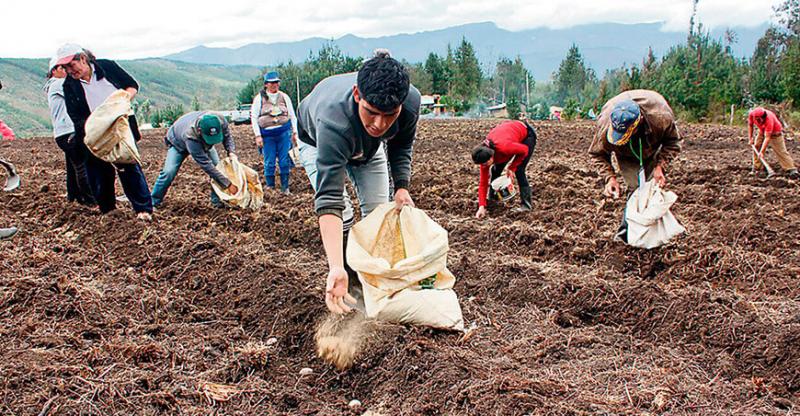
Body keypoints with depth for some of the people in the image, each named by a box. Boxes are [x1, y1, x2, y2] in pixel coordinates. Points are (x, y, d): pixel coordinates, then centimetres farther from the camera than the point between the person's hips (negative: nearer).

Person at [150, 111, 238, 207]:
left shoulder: (220, 121, -38)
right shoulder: (191, 137, -49)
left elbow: (227, 135, -12)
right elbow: (206, 165, -46)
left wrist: (231, 151, -32)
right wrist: (227, 184, -46)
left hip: (203, 143, 5)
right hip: (178, 143, -4)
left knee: (217, 166, -12)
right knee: (169, 172, -17)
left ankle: (217, 200, 1)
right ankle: (154, 201, 1)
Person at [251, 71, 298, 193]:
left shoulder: (284, 97, 9)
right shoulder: (259, 98, 2)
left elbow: (292, 116, 14)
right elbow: (254, 118, 3)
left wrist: (295, 132, 8)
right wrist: (258, 135, -4)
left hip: (284, 132, 1)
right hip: (267, 134, -1)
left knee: (284, 161, 1)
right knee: (269, 162, 1)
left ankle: (285, 187, 12)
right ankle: (270, 186, 14)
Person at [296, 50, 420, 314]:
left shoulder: (411, 100, -35)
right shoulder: (333, 120, -50)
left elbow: (401, 147, -9)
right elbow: (329, 200, -54)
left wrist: (401, 187, -23)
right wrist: (336, 269, -61)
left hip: (368, 146, 4)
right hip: (317, 142, -4)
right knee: (342, 216, -19)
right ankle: (347, 278, 0)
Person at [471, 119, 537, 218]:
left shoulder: (503, 147, -43)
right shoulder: (484, 154, -22)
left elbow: (524, 150, -24)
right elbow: (483, 182, -17)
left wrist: (512, 168, -21)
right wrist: (481, 206, -23)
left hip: (527, 134, -6)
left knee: (518, 170, -18)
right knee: (496, 170, -2)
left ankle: (526, 204, -11)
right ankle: (492, 198, 14)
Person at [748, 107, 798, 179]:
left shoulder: (769, 120, -41)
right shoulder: (751, 114, -27)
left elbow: (767, 137, -39)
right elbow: (750, 125, -3)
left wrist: (761, 152, -41)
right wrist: (750, 138, -5)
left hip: (774, 133, -6)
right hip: (762, 131, 6)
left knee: (781, 151, -10)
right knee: (756, 147, -2)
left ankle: (792, 170, -11)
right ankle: (757, 168, 8)